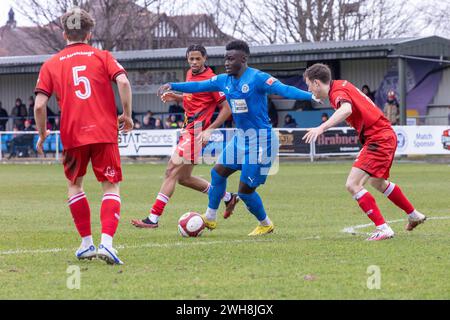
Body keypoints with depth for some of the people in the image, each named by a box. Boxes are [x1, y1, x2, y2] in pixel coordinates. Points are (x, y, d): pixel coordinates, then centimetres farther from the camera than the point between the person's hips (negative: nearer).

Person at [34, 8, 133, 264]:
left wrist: (42, 135, 13)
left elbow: (40, 105, 0)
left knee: (75, 185, 21)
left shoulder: (51, 64, 8)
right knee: (111, 187, 3)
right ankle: (106, 242, -16)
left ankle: (87, 243, 18)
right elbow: (123, 82, -10)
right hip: (105, 132, -1)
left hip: (72, 135, 1)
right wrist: (127, 115, 1)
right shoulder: (102, 56, 7)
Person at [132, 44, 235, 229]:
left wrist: (209, 130, -20)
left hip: (196, 131, -10)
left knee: (172, 172, -12)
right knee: (183, 177, 14)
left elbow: (227, 108, -13)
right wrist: (176, 98, 9)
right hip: (188, 129, 10)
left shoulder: (211, 79, -12)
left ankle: (153, 219, -11)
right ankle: (227, 197, 25)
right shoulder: (190, 75, 14)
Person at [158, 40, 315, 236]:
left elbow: (284, 90, -29)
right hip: (241, 137, 8)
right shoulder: (225, 80, 6)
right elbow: (199, 86, 16)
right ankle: (210, 218, 24)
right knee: (218, 171, 9)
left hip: (261, 140, -8)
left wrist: (311, 95, -42)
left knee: (245, 190, -5)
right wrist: (172, 86, 10)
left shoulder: (257, 78, -18)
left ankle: (265, 225, 18)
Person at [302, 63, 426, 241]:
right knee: (377, 183, 31)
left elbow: (346, 109, -43)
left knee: (353, 185, -16)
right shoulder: (341, 85, 9)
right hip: (386, 135, 11)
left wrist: (322, 128, -53)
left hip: (378, 140, -11)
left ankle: (383, 229, -16)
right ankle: (414, 216, 46)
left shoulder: (338, 92, -20)